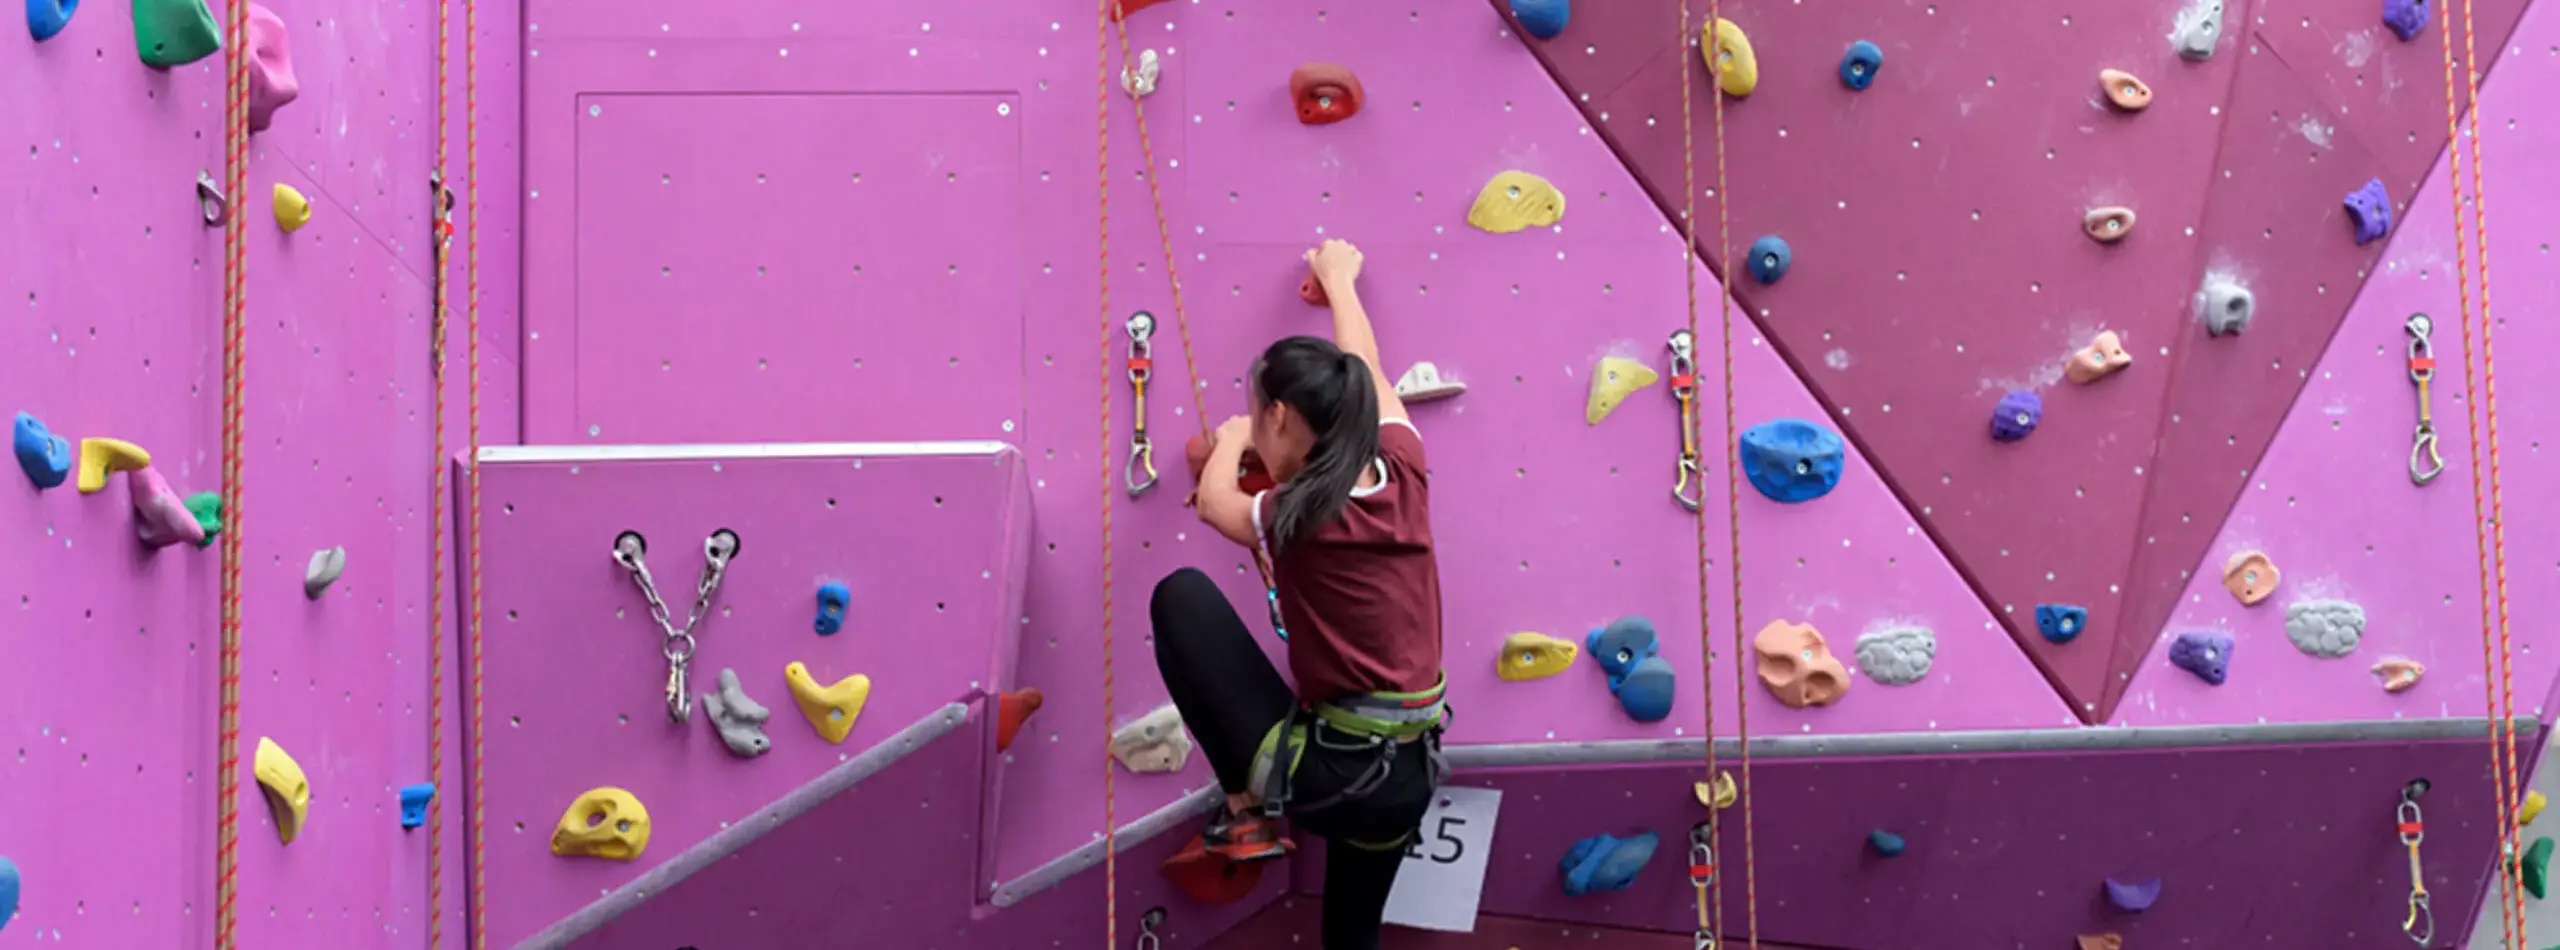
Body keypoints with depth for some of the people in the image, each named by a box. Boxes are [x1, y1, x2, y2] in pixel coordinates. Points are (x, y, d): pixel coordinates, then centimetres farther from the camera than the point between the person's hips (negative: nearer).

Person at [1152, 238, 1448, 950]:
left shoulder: (1300, 519, -15)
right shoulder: (1406, 473, -2)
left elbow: (1212, 501, 8)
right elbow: (1365, 371, 18)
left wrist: (1228, 442, 29)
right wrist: (1340, 281, 35)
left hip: (1327, 773, -7)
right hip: (1409, 775, 7)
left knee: (1182, 594, 2)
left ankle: (1247, 809, 9)